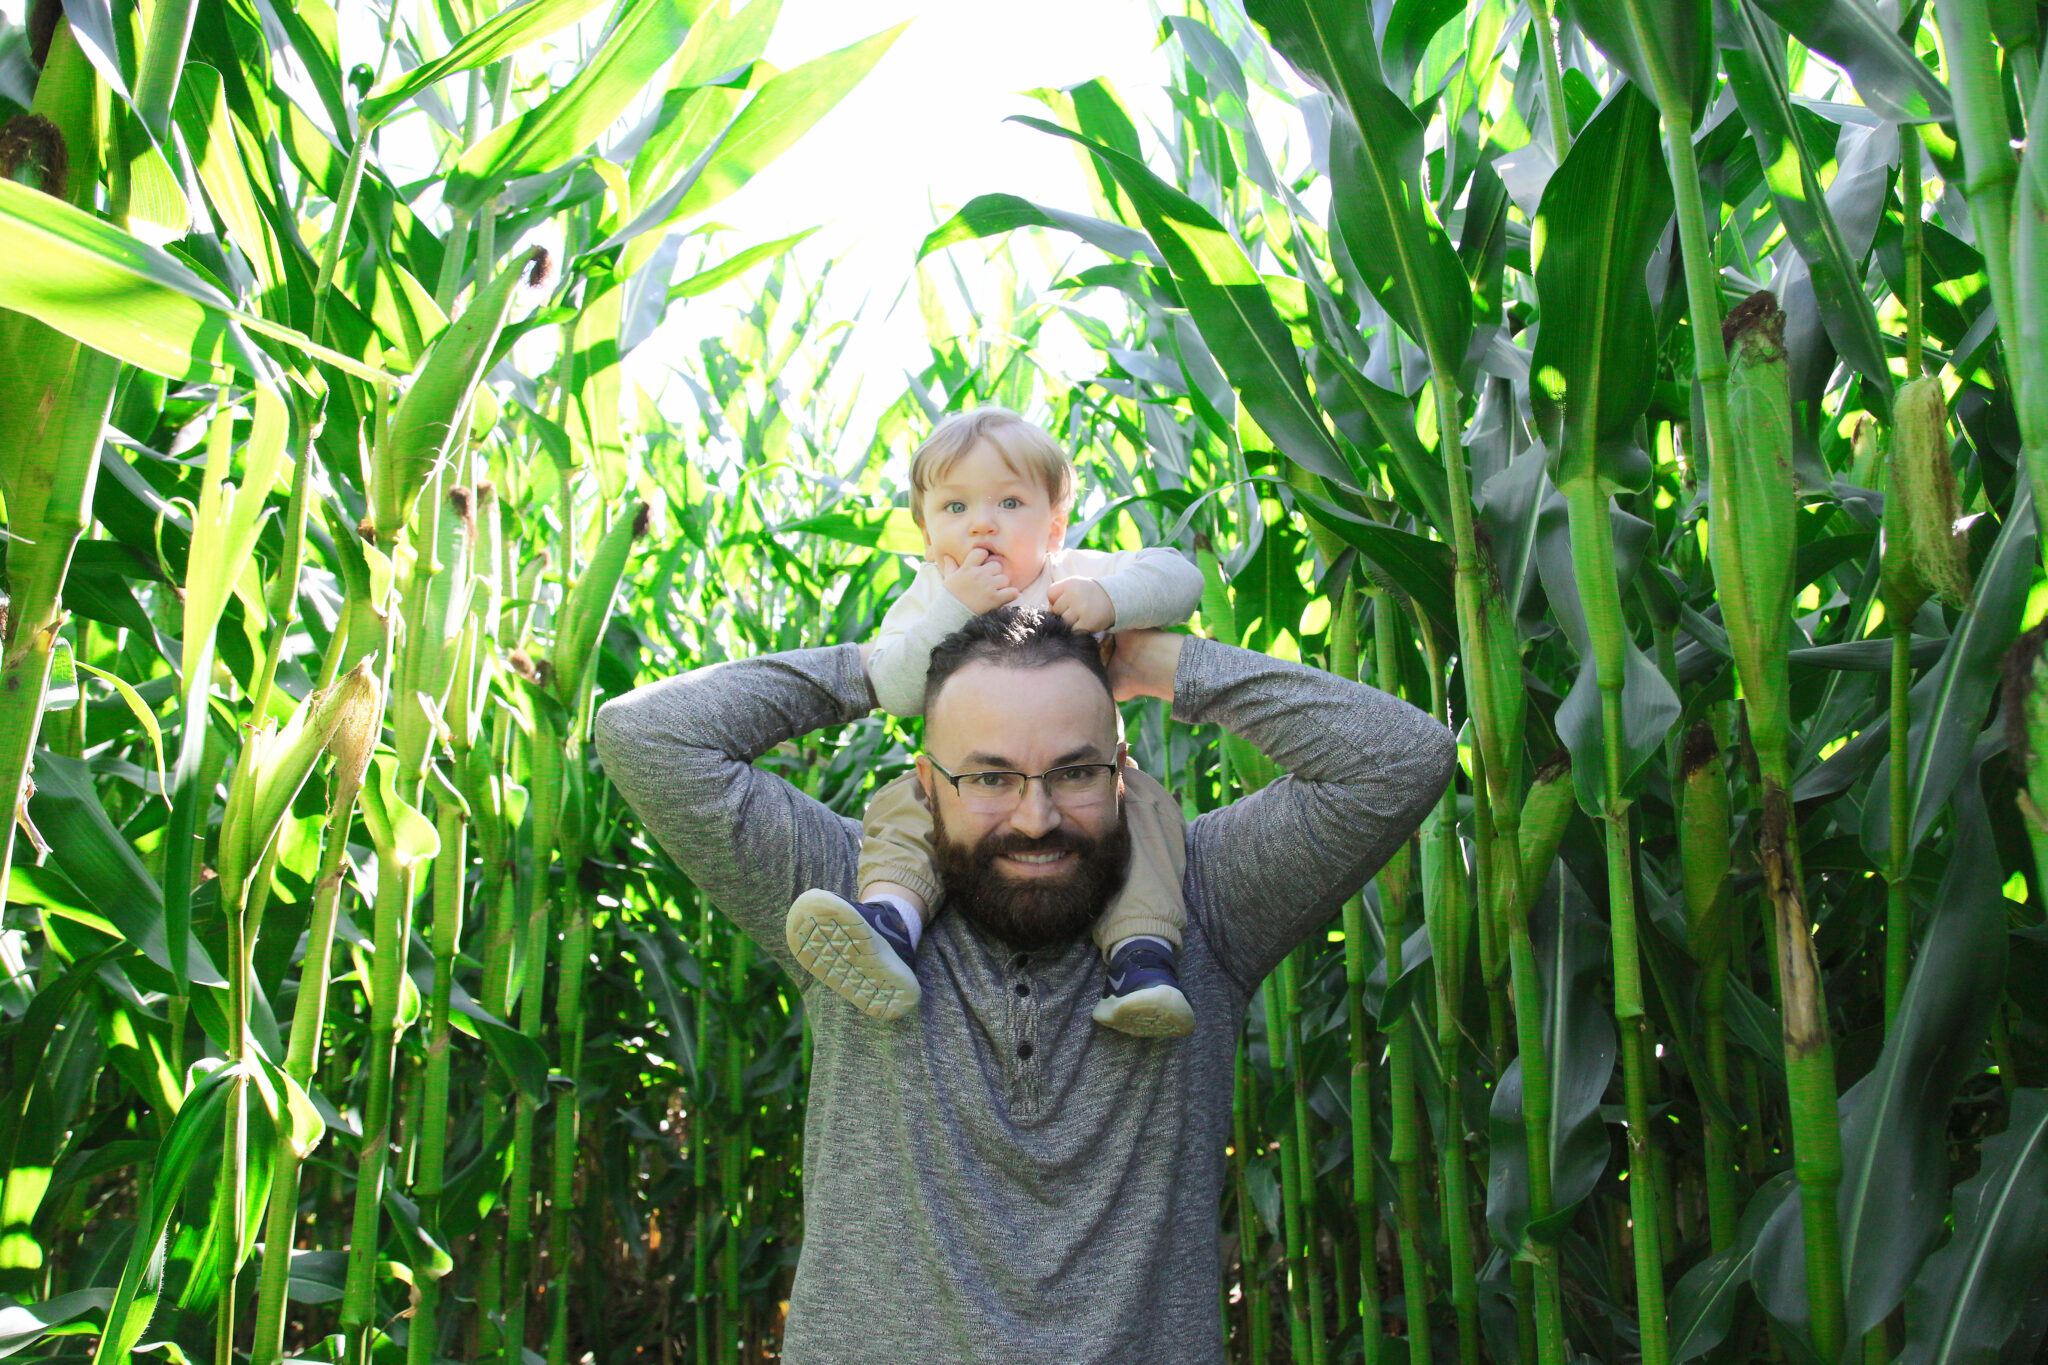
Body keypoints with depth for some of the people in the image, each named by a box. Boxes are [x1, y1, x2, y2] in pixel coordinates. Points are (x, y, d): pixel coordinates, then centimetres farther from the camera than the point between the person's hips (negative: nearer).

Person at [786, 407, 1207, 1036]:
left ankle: (1142, 953, -39)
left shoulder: (1076, 576, -3)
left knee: (1145, 805, -27)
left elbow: (1181, 578, -13)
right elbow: (893, 688, -16)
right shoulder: (925, 600, 1)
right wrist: (954, 608, -27)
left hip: (1087, 785, -1)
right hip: (964, 791, 2)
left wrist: (1111, 598, -32)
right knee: (901, 804, -22)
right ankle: (887, 923, -42)